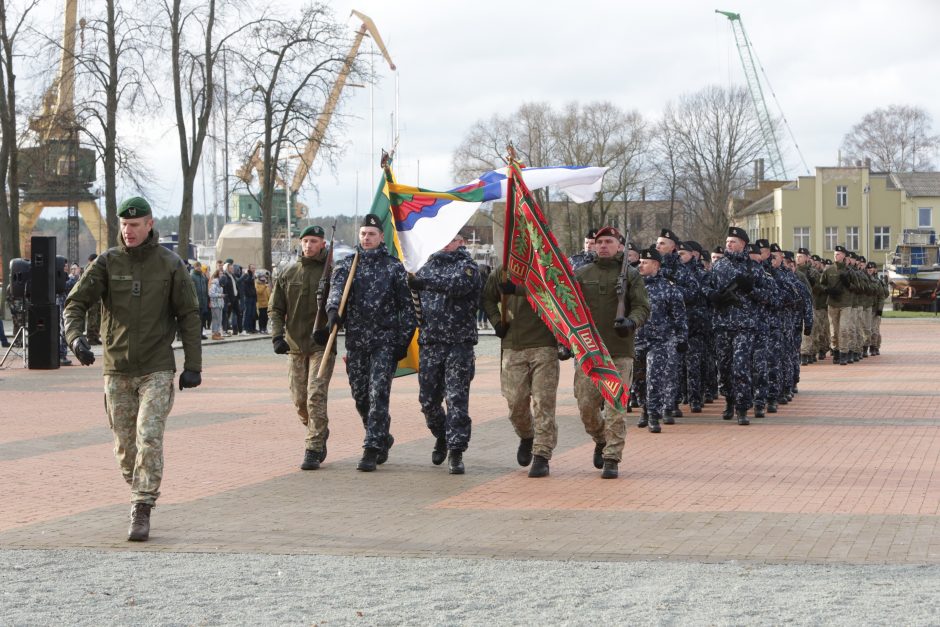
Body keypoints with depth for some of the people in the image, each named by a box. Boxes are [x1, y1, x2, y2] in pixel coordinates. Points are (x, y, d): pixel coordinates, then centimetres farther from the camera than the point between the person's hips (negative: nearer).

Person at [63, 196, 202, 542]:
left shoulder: (170, 264, 0)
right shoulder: (107, 262, 1)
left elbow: (188, 315, 3)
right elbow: (76, 302, -4)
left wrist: (193, 365, -2)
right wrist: (75, 336, -25)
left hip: (157, 370, -2)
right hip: (117, 370, 2)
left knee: (149, 437, -15)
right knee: (124, 446, 8)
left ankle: (142, 513, -13)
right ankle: (140, 495, 29)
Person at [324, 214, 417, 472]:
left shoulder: (394, 267, 4)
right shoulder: (346, 265, 8)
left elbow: (406, 306, 5)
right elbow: (336, 287, -11)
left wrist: (403, 341, -1)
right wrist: (333, 308, -33)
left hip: (385, 341, -3)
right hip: (355, 341, 3)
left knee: (378, 394, -11)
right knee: (360, 396, 9)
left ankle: (372, 450, -11)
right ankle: (383, 439, 30)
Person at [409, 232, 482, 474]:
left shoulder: (467, 266, 1)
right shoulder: (428, 267, 17)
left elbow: (459, 284, -20)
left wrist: (424, 281, -14)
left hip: (459, 344, -4)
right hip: (429, 342, 4)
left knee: (457, 399, -7)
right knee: (428, 399, 6)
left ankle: (456, 452, -5)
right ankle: (441, 437, 31)